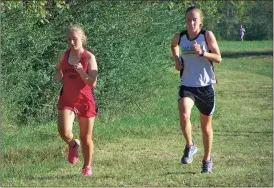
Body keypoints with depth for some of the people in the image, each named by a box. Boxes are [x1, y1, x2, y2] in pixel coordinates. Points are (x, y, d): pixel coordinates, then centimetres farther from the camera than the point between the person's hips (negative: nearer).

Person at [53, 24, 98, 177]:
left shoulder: (89, 58, -9)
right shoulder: (64, 56, 2)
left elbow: (93, 83, -15)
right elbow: (58, 73, 21)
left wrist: (81, 71, -30)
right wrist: (57, 76, -3)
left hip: (85, 101, -2)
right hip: (67, 100, 2)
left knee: (86, 137, 6)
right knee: (64, 131, -20)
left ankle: (87, 166, 28)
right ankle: (73, 145, 15)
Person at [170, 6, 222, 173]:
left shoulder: (207, 35, -8)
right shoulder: (180, 37, 0)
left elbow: (218, 58, -10)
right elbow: (173, 46, 24)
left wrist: (202, 53, -26)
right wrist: (177, 59, 6)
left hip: (206, 86, -1)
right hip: (187, 85, 1)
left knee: (206, 125, 11)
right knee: (184, 115, -27)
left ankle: (207, 160, 29)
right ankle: (190, 146, -2)